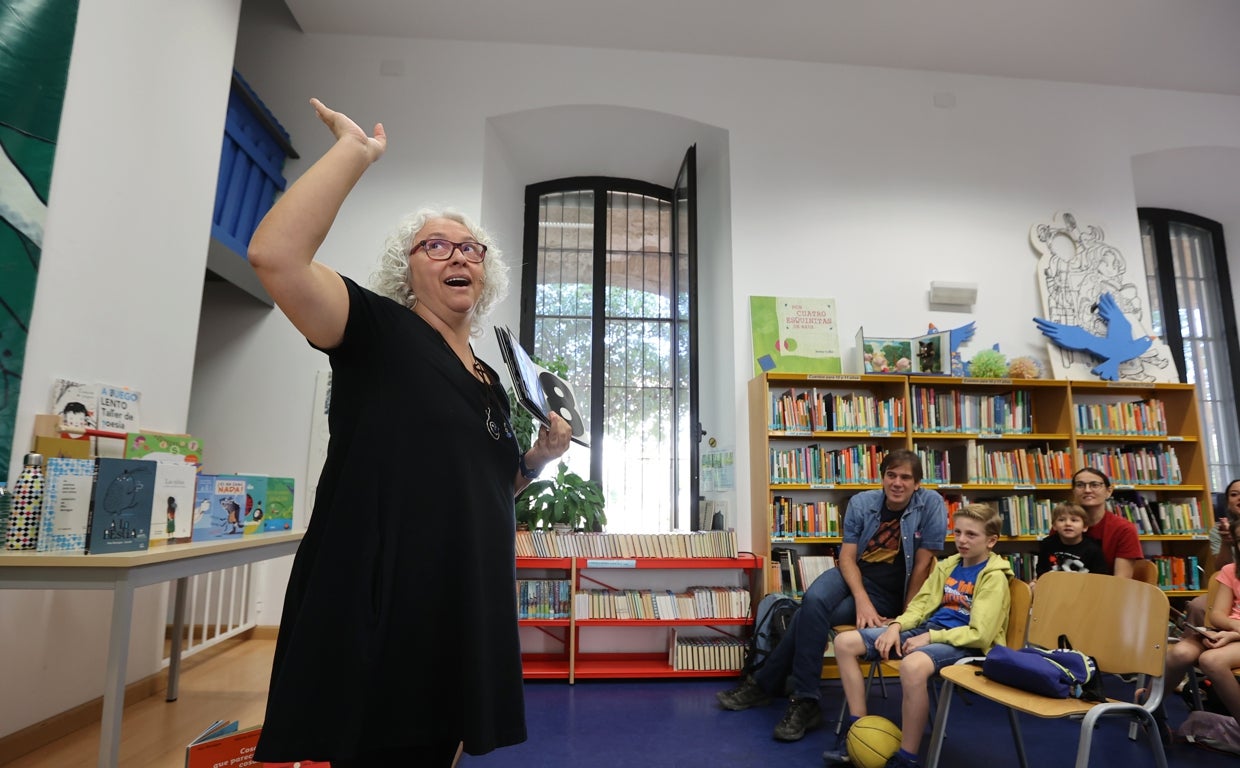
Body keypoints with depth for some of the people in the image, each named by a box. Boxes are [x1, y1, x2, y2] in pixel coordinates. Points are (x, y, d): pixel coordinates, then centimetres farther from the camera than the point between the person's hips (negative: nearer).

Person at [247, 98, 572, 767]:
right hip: (377, 617, -7)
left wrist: (539, 458, 6)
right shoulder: (379, 332, -6)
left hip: (465, 614, 7)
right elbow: (274, 255, -24)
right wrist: (356, 151, -17)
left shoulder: (492, 379, 14)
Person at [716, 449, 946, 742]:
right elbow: (847, 556, -7)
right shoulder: (861, 503, -4)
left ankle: (765, 683, -9)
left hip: (888, 594, -3)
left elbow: (922, 564, -9)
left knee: (810, 616, -25)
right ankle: (805, 701, -16)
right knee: (813, 602, -31)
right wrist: (862, 600, -23)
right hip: (852, 574, 3)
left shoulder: (931, 504, -12)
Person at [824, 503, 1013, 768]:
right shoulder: (948, 565, 14)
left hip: (963, 643, -8)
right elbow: (922, 604, 15)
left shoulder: (994, 577, -9)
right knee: (845, 642, -5)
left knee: (912, 665, -43)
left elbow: (979, 634, -17)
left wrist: (930, 637, -19)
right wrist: (896, 626, -4)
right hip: (928, 629, 8)